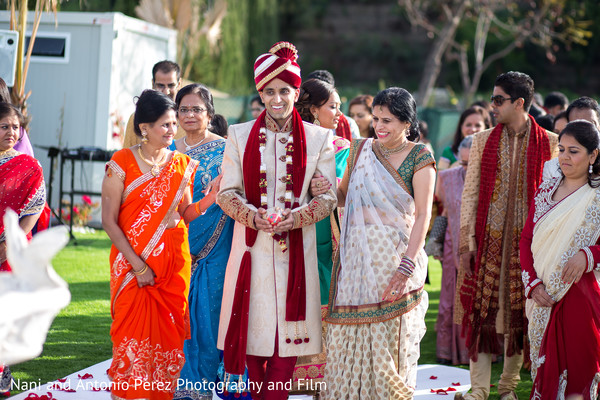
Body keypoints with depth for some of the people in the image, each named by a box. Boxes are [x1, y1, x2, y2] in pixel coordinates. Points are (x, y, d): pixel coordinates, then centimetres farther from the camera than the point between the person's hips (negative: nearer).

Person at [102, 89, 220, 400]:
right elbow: (109, 220, -7)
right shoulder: (122, 163, -5)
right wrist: (137, 265, -13)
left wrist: (210, 198, -11)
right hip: (131, 264, -3)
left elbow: (184, 214, 9)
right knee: (134, 334, -5)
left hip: (174, 263, 4)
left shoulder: (182, 164, 8)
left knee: (169, 333, 4)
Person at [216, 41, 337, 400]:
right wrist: (254, 216, -15)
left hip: (296, 246, -1)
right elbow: (227, 192, 4)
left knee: (289, 326, -1)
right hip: (252, 244, 1)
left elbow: (328, 197, 2)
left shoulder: (317, 139, 4)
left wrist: (293, 218, -15)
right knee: (253, 324, 2)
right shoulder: (240, 136, 7)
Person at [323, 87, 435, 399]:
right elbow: (343, 197, 18)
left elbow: (422, 215, -10)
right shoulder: (361, 149, 11)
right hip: (357, 256, 4)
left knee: (389, 335, 1)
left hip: (394, 255, -4)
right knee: (351, 336, 4)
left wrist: (406, 266, -19)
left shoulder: (419, 157, -4)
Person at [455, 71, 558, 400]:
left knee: (518, 315, 5)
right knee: (483, 312, -1)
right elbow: (470, 193, 4)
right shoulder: (483, 141, 5)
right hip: (487, 240, 1)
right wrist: (466, 242, -2)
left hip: (527, 242, -1)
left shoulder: (549, 144, 0)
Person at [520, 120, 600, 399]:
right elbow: (526, 239, 9)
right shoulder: (546, 190, 9)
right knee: (545, 369, 10)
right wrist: (533, 283, -2)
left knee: (577, 370, -3)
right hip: (543, 298, 5)